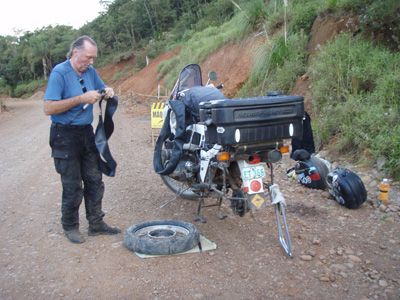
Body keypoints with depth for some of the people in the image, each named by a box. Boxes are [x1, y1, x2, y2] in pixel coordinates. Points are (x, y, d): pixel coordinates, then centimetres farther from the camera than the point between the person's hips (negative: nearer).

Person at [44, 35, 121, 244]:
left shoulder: (91, 71, 3)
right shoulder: (59, 73, -15)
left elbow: (102, 89, 21)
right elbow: (49, 108, -22)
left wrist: (107, 92, -5)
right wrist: (81, 98, -25)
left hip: (87, 132, 7)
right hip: (65, 135, -6)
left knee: (94, 181, 11)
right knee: (72, 186, 2)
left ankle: (96, 223, 24)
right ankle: (70, 227, 21)